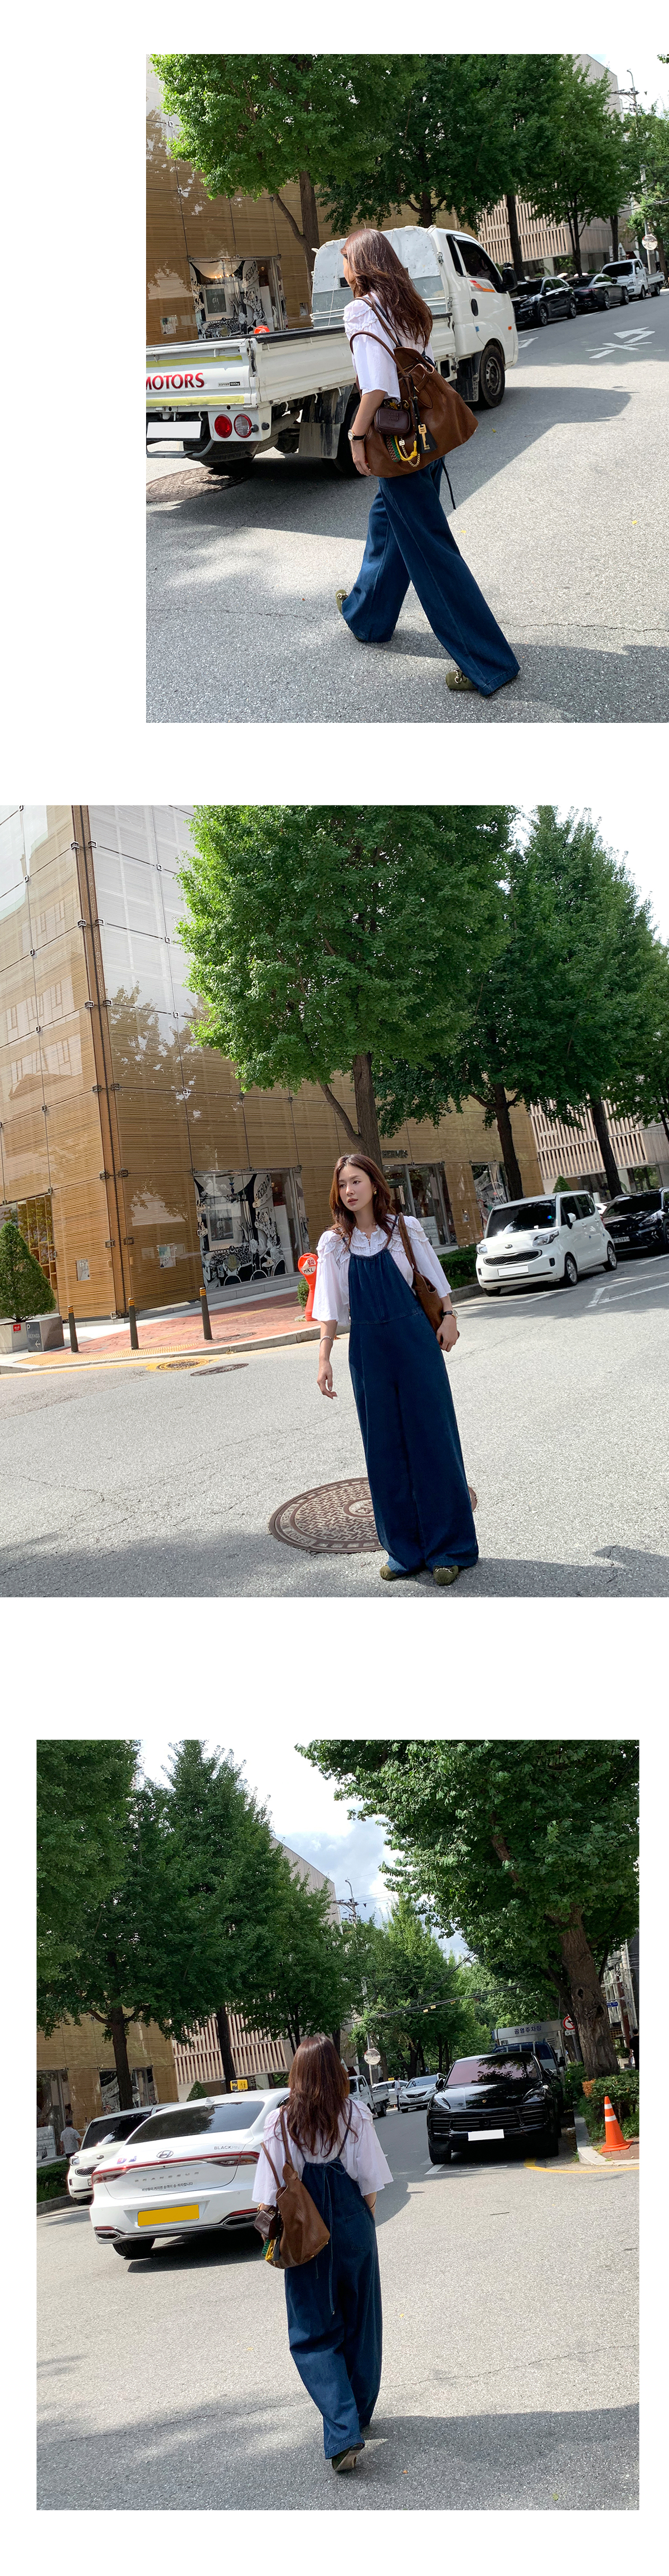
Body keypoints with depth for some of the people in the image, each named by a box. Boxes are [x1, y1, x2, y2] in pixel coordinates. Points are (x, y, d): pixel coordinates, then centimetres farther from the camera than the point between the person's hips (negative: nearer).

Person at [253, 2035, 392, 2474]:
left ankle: (343, 2432, -11)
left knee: (313, 2333, 5)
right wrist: (365, 2220, 12)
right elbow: (370, 2181, -2)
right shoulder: (357, 2115, -7)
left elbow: (272, 2193, -7)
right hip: (353, 2225, 2)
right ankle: (359, 2416, 34)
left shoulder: (281, 2121, -10)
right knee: (359, 2322, 19)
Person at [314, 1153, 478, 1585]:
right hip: (368, 1348, 2)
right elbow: (330, 1306, 3)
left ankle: (449, 1548, 6)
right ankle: (406, 1549, 14)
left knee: (431, 1440, -1)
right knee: (386, 1449, 5)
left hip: (414, 1339, -2)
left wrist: (449, 1317, 1)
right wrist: (325, 1357, -2)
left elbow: (435, 1277, 8)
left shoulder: (405, 1228, -2)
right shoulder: (334, 1244, 2)